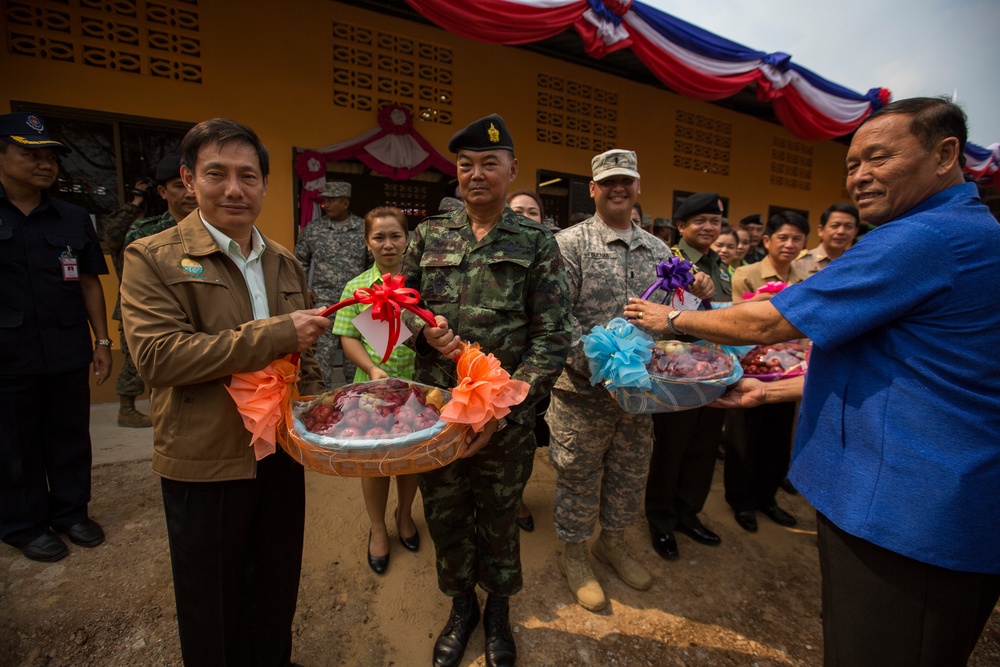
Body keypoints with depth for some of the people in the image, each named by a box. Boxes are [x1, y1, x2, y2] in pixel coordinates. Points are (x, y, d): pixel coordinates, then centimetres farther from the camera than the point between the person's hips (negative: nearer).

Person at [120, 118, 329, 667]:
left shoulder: (284, 262, 8)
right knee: (213, 605, 18)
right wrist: (274, 334, -25)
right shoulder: (151, 258, -8)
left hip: (281, 453, 5)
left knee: (278, 588, 23)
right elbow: (157, 356, -21)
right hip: (205, 462, -4)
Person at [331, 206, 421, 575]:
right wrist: (372, 368, -19)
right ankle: (377, 528, 38)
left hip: (416, 388, 0)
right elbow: (348, 338, -4)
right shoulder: (356, 288, -1)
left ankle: (404, 514, 46)